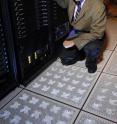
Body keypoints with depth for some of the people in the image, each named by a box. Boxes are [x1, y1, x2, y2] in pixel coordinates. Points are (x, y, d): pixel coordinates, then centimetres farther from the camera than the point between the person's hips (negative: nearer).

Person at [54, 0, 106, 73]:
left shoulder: (97, 6, -31)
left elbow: (97, 33, -28)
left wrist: (74, 42, -33)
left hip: (93, 35, -4)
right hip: (75, 32, 4)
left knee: (91, 49, -37)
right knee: (66, 60, -1)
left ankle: (91, 61, -1)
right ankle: (83, 51, 27)